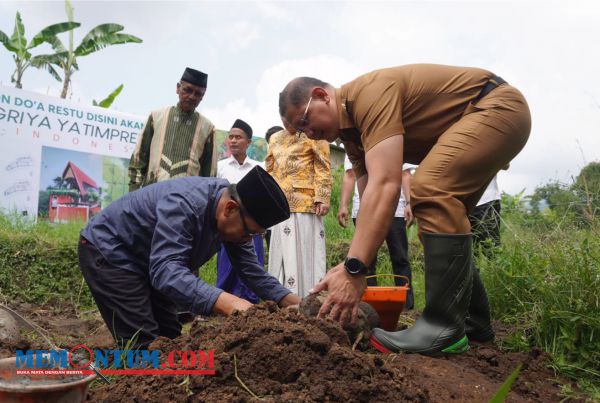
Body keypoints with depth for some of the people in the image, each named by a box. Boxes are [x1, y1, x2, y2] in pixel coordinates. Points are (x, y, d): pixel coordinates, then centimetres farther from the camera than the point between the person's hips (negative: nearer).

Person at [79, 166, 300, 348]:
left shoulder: (234, 218, -10)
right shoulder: (185, 204, -36)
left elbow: (251, 269, -5)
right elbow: (166, 268, -47)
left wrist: (292, 301, -18)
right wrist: (227, 303, -59)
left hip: (148, 262, 9)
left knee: (169, 337, 9)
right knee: (142, 344, -15)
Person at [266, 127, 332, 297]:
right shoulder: (275, 139, 20)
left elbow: (323, 169, -5)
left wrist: (322, 198, -16)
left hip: (305, 202, -5)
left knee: (306, 253, -3)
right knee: (283, 255, 8)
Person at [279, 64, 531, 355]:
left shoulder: (370, 92, -26)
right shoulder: (352, 132, 4)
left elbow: (385, 186, -37)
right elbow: (370, 203, 1)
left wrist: (353, 269, -39)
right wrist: (350, 267, -6)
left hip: (499, 105, -10)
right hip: (472, 122, 10)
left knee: (431, 190, -30)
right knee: (442, 218, 11)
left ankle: (445, 328, -23)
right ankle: (474, 320, 22)